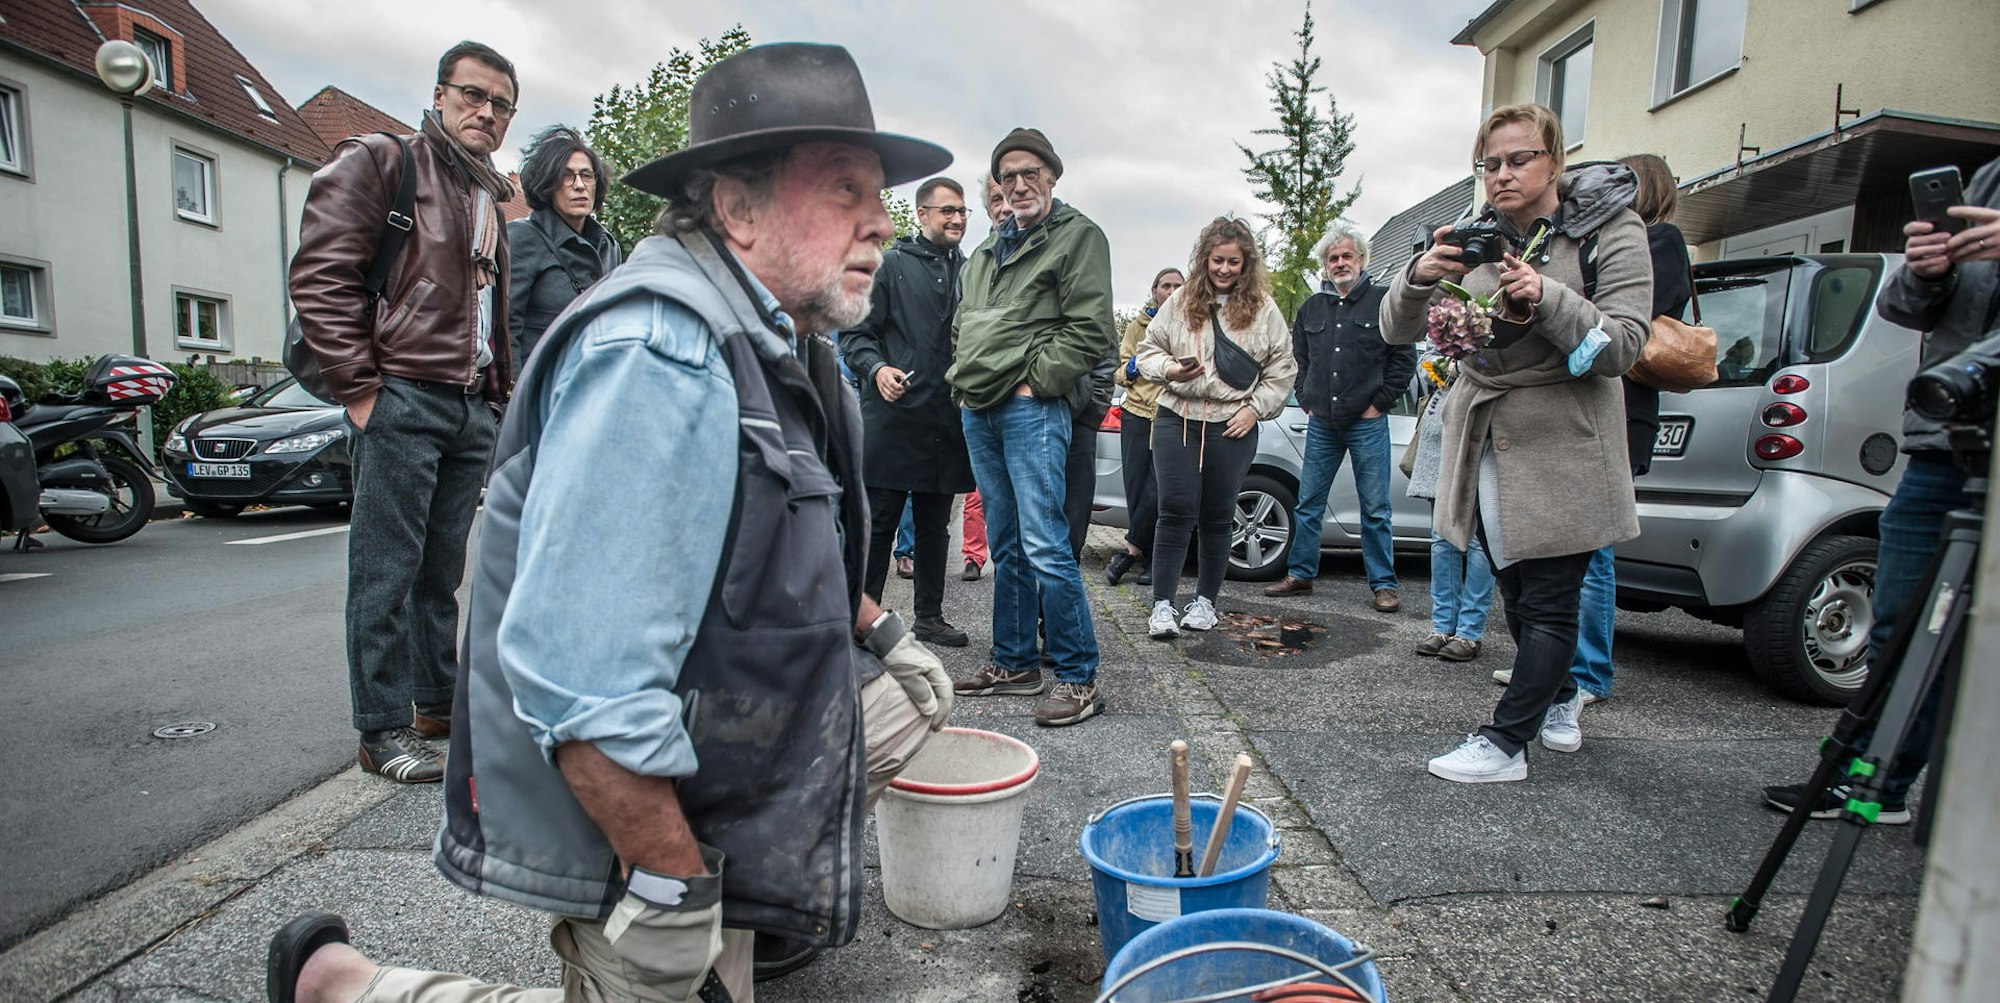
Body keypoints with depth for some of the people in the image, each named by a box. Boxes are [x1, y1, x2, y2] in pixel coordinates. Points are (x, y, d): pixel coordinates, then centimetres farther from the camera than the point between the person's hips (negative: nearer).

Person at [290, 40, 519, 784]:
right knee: (387, 568, -4)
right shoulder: (380, 163, 0)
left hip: (473, 407, 7)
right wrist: (359, 389, -14)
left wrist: (497, 394, 14)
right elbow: (320, 274, -9)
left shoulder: (492, 198, 22)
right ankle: (383, 730, 4)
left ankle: (440, 701, 23)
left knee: (443, 568, 13)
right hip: (402, 398, -7)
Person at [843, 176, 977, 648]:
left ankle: (930, 616, 24)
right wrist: (877, 368, -19)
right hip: (893, 416, -5)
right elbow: (856, 333, -2)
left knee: (935, 527, 13)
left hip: (947, 420, 5)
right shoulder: (890, 265, 1)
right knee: (878, 524, 0)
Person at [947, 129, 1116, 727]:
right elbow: (964, 323, 28)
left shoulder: (1078, 236, -1)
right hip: (979, 411, 8)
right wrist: (965, 377, 12)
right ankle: (1015, 662, 22)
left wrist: (1032, 381, -13)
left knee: (1044, 546, -12)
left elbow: (1090, 332, -11)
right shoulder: (988, 248, 22)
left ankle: (1078, 676, -3)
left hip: (1032, 408, -8)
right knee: (1005, 546, 12)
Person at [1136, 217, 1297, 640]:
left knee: (1217, 518, 8)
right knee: (1176, 511, -6)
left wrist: (1254, 409, -2)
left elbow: (1282, 369, 9)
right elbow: (1148, 350, 11)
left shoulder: (1263, 308, 5)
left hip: (1232, 426, 1)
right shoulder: (1180, 302, 6)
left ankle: (1205, 601, 22)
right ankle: (1162, 605, -1)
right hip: (1177, 419, 0)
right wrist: (1170, 369, -9)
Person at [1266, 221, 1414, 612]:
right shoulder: (1311, 307, 12)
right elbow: (1298, 360, 20)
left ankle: (1383, 584, 9)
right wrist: (1307, 402, 10)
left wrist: (1379, 403, -5)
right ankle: (1300, 575, 19)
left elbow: (1404, 359, 0)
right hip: (1321, 424, 4)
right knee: (1308, 505, 8)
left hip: (1367, 423, -4)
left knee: (1375, 509, 1)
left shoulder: (1383, 301, 0)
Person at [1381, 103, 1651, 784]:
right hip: (1485, 443, 5)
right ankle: (1559, 695, 40)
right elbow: (1397, 331, -2)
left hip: (1560, 447, -5)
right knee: (1518, 592, 17)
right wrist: (1420, 279, -23)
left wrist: (1546, 299, -29)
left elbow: (1623, 346, -15)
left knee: (1548, 603, -1)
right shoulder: (1478, 238, 5)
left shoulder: (1611, 233, -5)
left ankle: (1505, 742, 7)